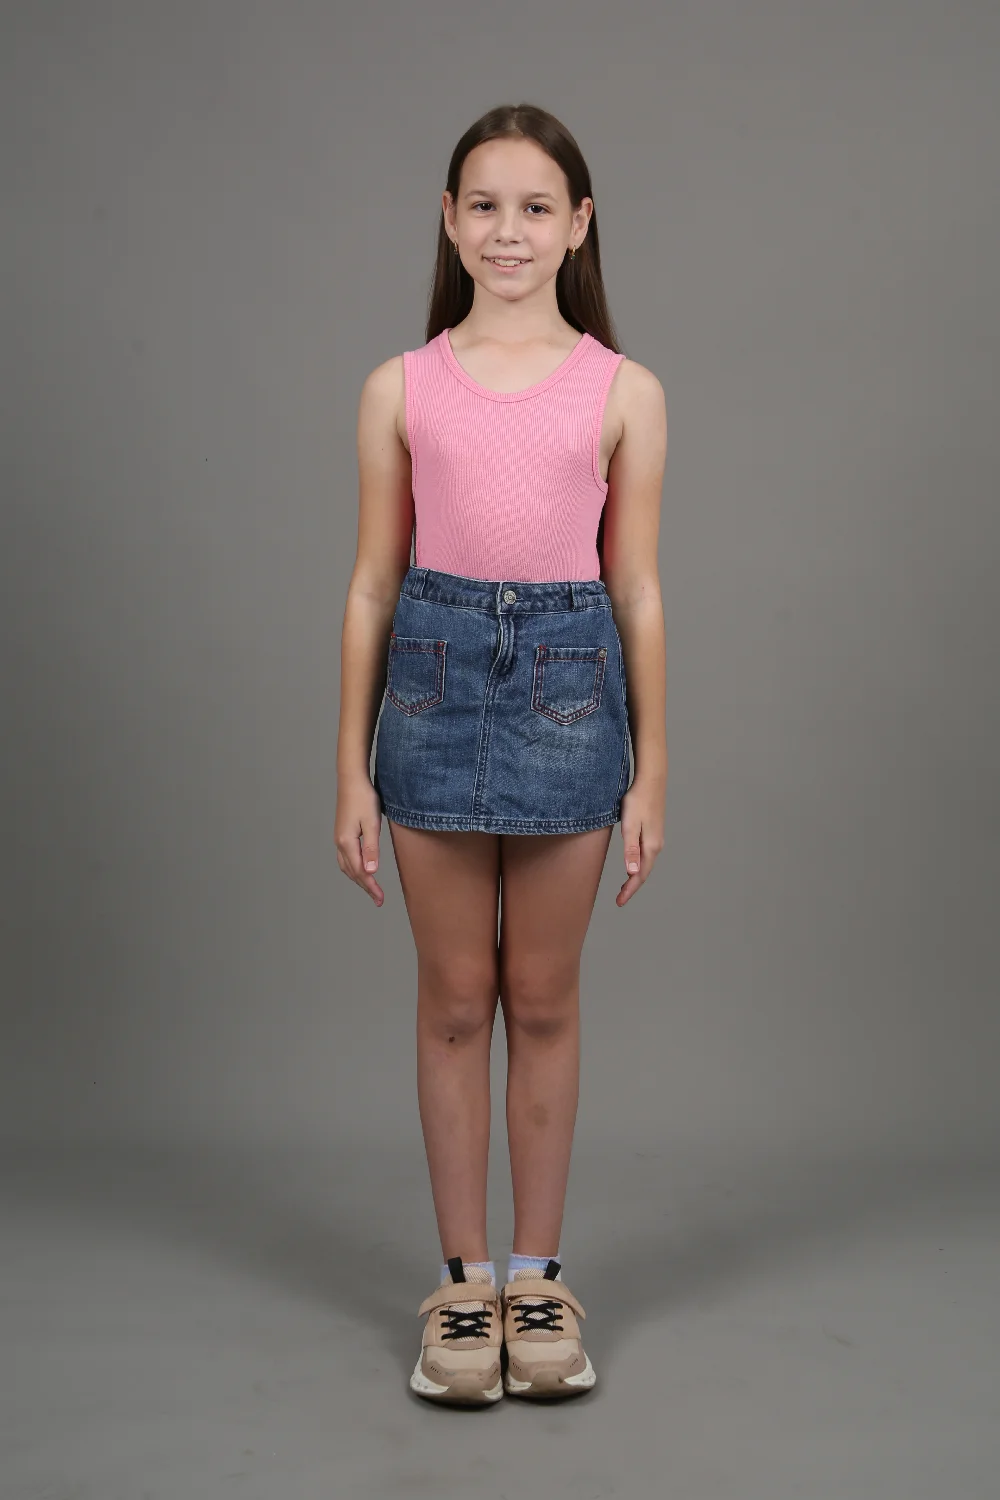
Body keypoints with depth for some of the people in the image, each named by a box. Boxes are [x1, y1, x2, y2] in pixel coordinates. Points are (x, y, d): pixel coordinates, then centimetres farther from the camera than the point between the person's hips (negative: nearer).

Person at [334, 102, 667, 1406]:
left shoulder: (626, 392, 3)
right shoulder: (399, 389, 4)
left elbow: (637, 590, 4)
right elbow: (373, 584, 5)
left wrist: (651, 771, 3)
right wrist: (352, 769, 3)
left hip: (569, 676, 0)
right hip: (436, 670, 1)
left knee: (544, 1001, 9)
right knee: (455, 1000, 8)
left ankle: (538, 1275, 24)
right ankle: (463, 1280, 22)